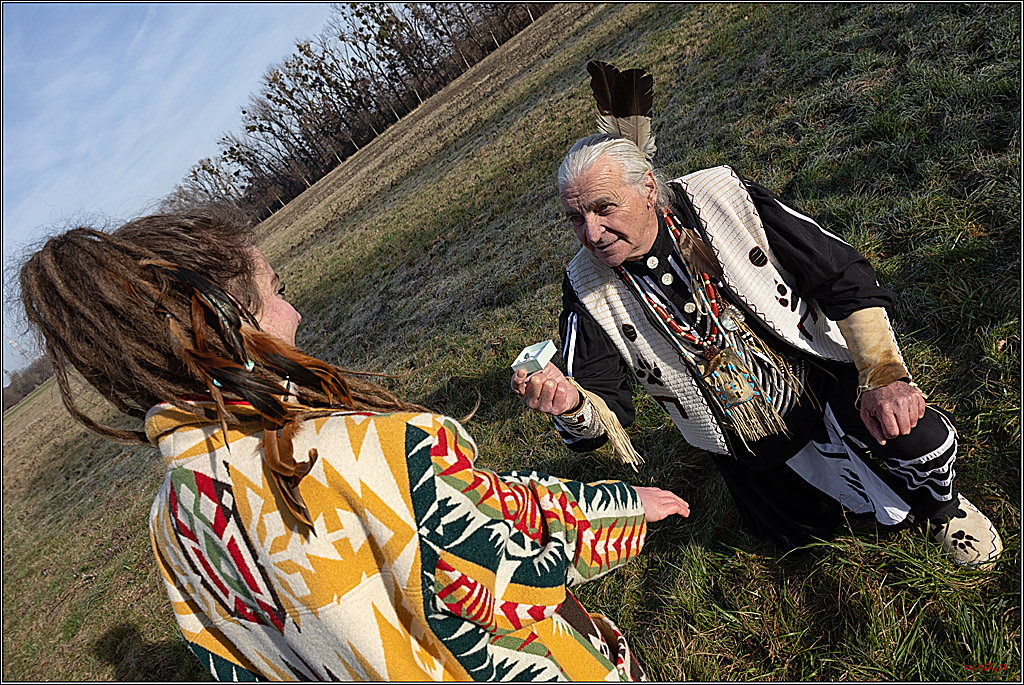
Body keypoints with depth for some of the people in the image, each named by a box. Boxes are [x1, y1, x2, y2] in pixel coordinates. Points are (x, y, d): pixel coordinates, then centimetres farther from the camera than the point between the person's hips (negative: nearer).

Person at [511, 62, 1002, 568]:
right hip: (746, 447, 2)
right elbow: (603, 414, -16)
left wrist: (884, 375, -21)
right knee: (806, 535, 13)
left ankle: (943, 508, 13)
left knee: (918, 440, -25)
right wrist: (572, 405, -40)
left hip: (820, 379, -1)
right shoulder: (588, 288, -17)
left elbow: (844, 277, -13)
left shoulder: (722, 199, -21)